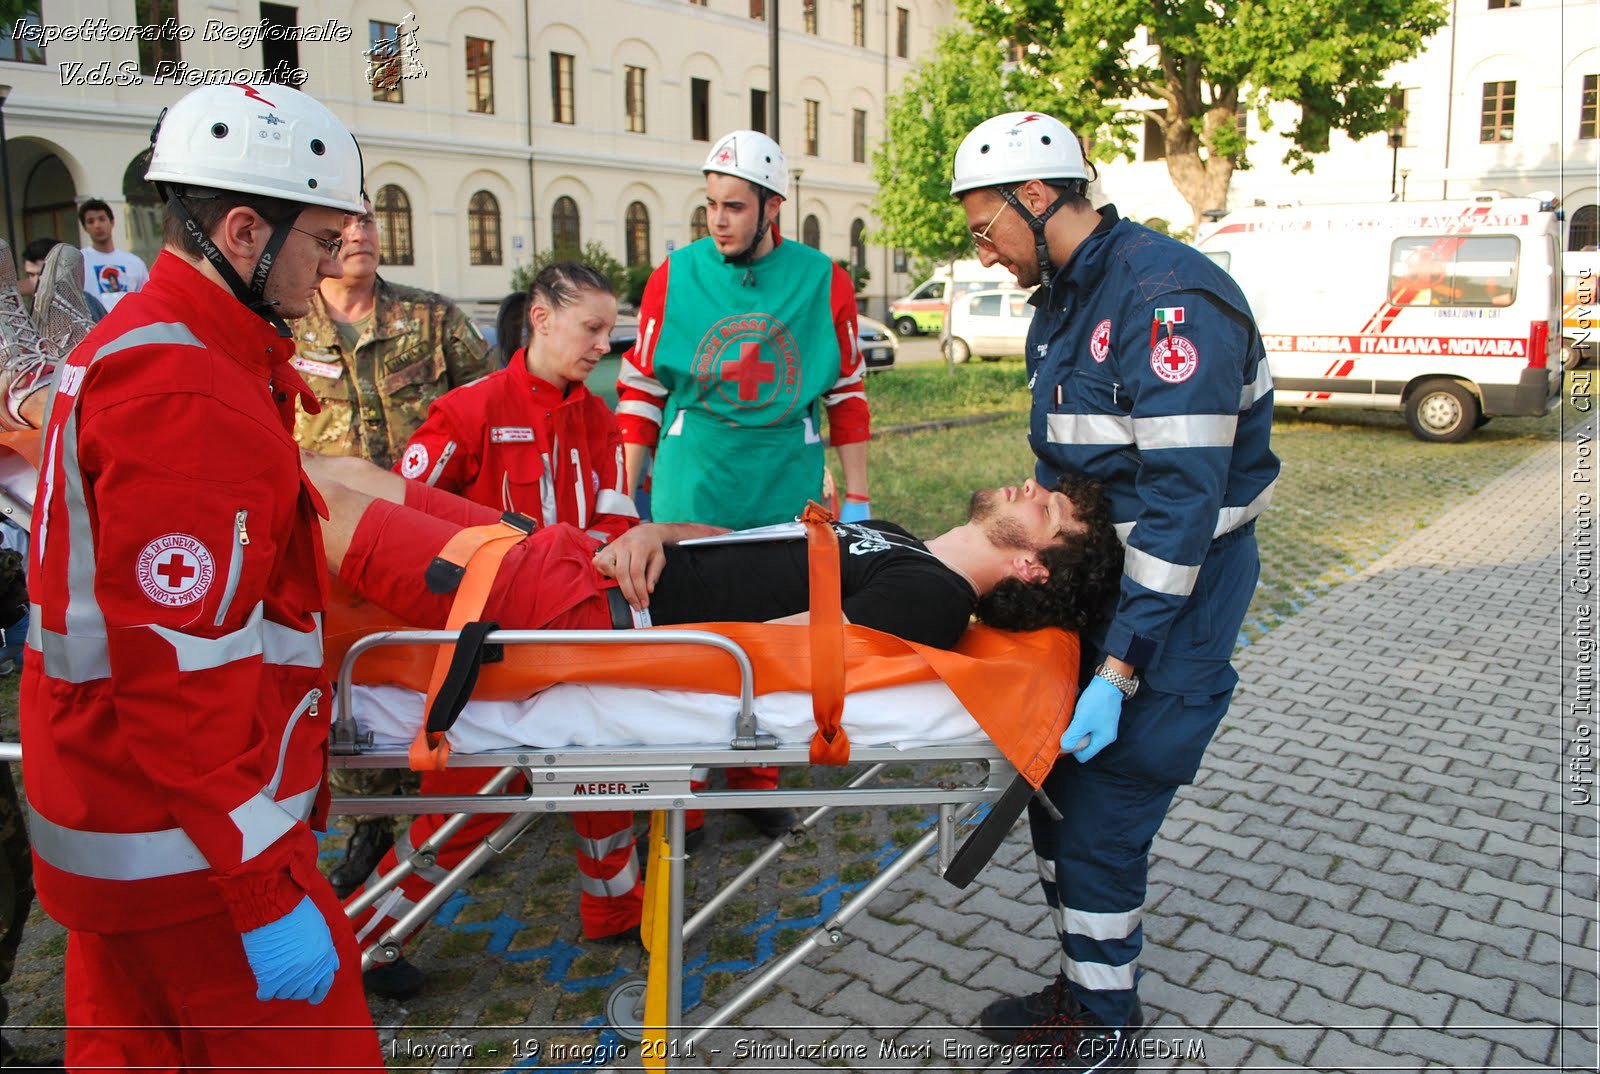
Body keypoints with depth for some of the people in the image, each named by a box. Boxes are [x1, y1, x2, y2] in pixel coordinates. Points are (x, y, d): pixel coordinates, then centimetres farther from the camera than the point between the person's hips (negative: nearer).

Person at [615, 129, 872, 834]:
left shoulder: (824, 283, 1)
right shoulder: (674, 278, 0)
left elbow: (848, 394, 7)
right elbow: (640, 391, 5)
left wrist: (856, 497, 7)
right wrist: (627, 495, 4)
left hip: (786, 498, 1)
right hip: (689, 497, 0)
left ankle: (757, 778, 27)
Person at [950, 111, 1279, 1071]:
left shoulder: (1171, 297, -21)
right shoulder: (1063, 304, 10)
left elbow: (1183, 499, -25)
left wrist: (1120, 670, -25)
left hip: (1175, 598, -9)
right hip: (1095, 583, 9)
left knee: (1101, 823, -3)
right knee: (1057, 788, 15)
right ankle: (1084, 990, 34)